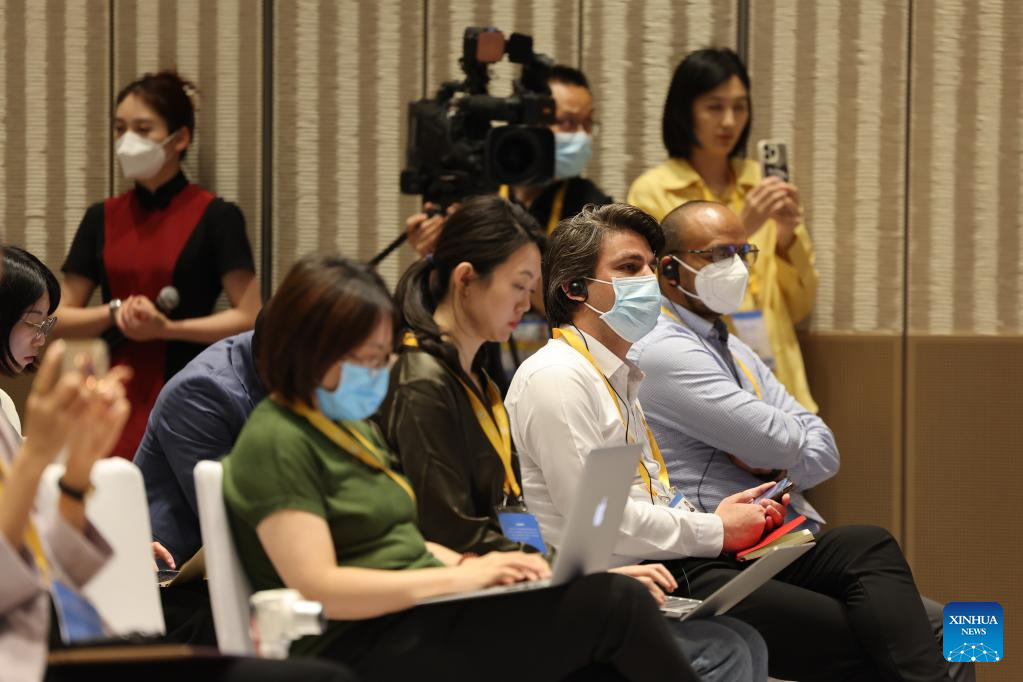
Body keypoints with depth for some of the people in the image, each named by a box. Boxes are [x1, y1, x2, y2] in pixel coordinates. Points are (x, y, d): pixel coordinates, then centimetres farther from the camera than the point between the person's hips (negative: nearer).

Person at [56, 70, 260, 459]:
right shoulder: (102, 218, 11)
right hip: (116, 397, 3)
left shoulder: (215, 217, -1)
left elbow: (248, 318, -6)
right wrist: (115, 312, -7)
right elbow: (60, 318, 11)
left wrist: (166, 327, -15)